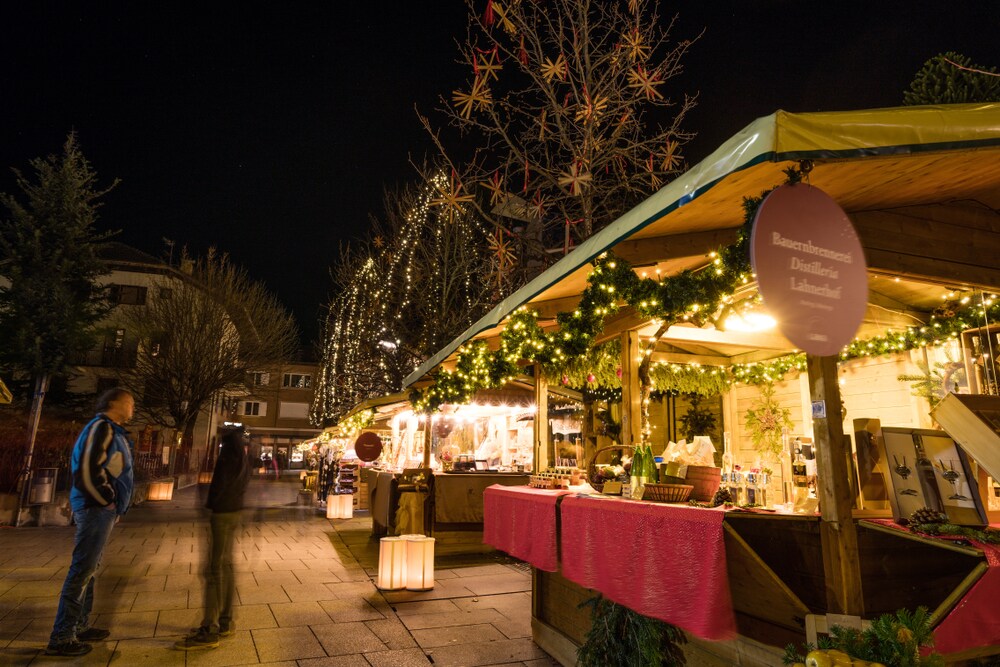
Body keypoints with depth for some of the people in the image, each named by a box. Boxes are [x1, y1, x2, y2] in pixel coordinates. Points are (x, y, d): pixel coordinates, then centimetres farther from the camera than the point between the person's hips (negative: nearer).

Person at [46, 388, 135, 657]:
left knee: (88, 569, 16)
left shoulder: (113, 431, 16)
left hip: (102, 510, 10)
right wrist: (108, 501, -13)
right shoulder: (101, 427, -15)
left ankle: (79, 627, 27)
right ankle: (61, 638, 3)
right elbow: (87, 470, -23)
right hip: (97, 509, -10)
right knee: (82, 571, -5)